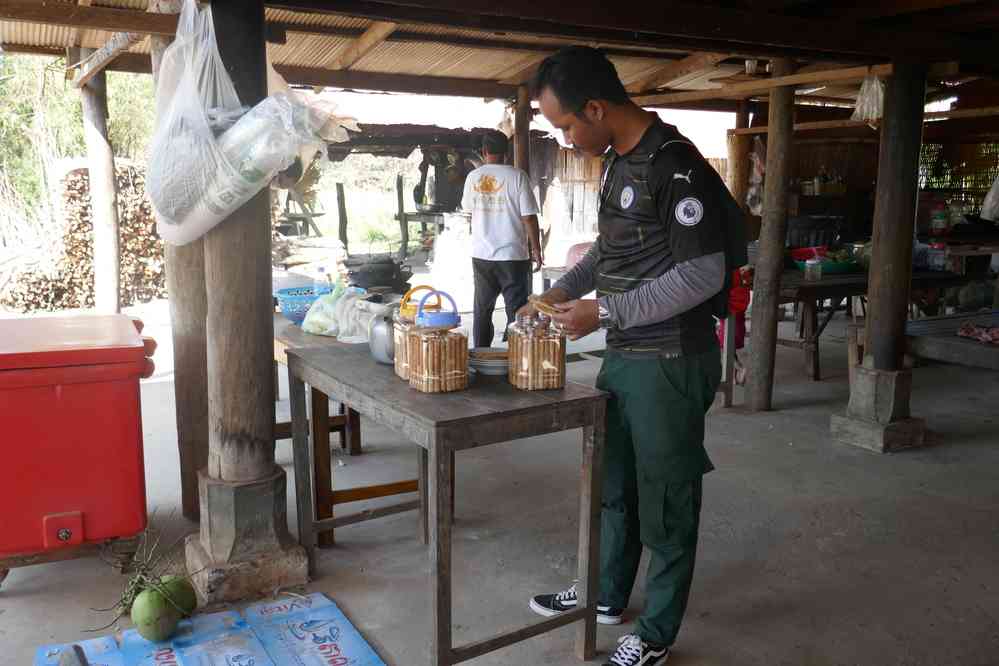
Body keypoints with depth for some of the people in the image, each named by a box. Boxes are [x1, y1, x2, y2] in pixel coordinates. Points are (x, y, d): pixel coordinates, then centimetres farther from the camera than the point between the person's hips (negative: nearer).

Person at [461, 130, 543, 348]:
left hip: (481, 254, 4)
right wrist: (536, 250, -3)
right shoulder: (517, 176, -10)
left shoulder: (473, 177, 2)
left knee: (482, 309, 14)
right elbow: (529, 217, -11)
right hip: (513, 255, -4)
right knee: (516, 310, 3)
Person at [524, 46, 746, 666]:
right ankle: (608, 594, 42)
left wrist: (604, 312, -20)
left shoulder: (675, 167, -19)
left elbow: (703, 274, -22)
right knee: (614, 483, 22)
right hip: (624, 356, 9)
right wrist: (561, 292, 9)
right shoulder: (620, 160, 9)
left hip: (671, 363, -9)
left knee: (665, 502, 7)